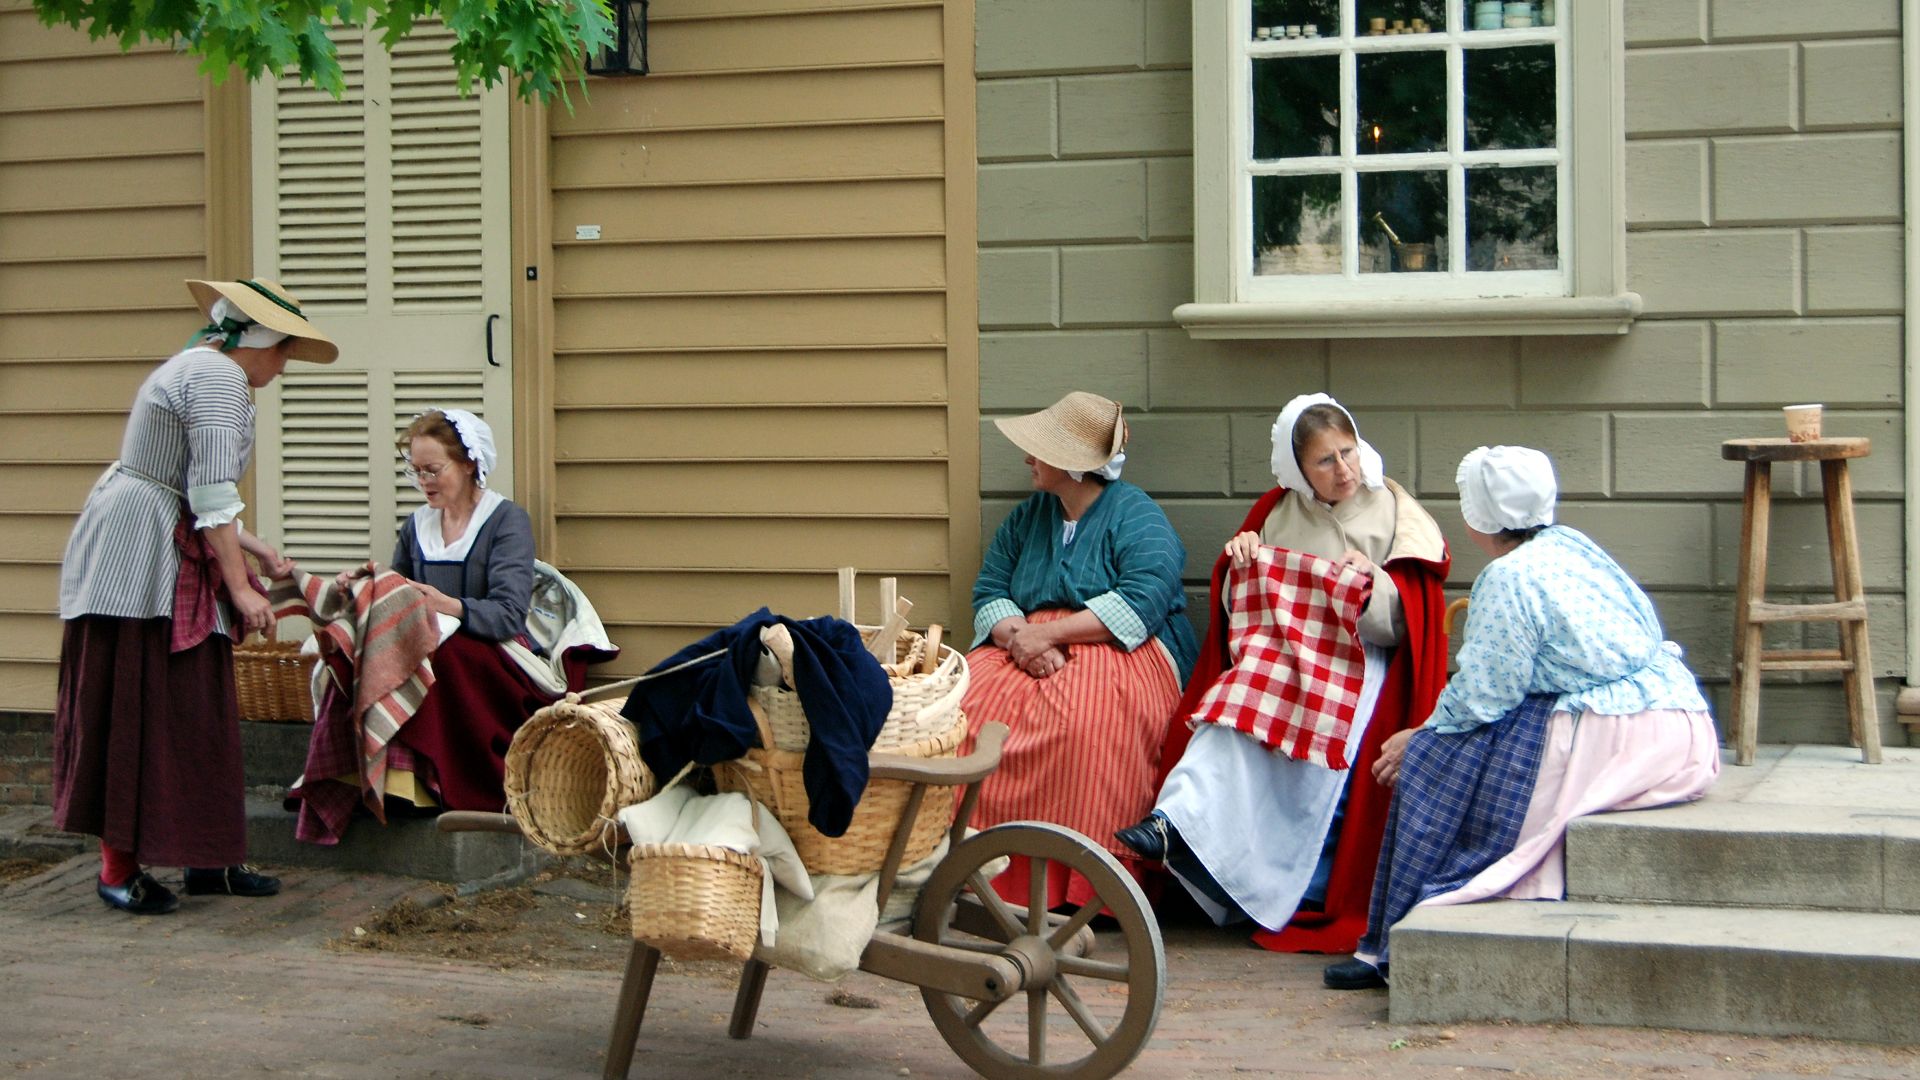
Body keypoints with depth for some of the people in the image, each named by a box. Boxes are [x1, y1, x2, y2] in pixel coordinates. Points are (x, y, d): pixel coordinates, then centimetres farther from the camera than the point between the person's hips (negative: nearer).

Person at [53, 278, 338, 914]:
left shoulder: (194, 368, 20)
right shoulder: (220, 377, -13)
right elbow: (212, 497, -19)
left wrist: (255, 549, 21)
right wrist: (241, 588, -16)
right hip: (141, 558, -11)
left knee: (192, 711, 10)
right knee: (136, 713, -5)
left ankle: (205, 858, 13)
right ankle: (119, 867, 1)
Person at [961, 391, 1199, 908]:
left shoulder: (1136, 515, 0)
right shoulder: (1027, 516, 20)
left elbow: (1141, 603, -15)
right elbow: (988, 592, 10)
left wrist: (1047, 633, -19)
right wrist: (1019, 636, -13)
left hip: (1118, 649, -5)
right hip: (1027, 646, 6)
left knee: (1087, 714, -39)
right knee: (972, 700, -27)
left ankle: (1087, 888, -34)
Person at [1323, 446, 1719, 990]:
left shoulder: (1509, 579, -13)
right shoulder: (1566, 544, 15)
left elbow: (1482, 697, -12)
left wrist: (1419, 738, 4)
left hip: (1611, 739, -10)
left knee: (1433, 764, -4)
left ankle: (1396, 947, 0)